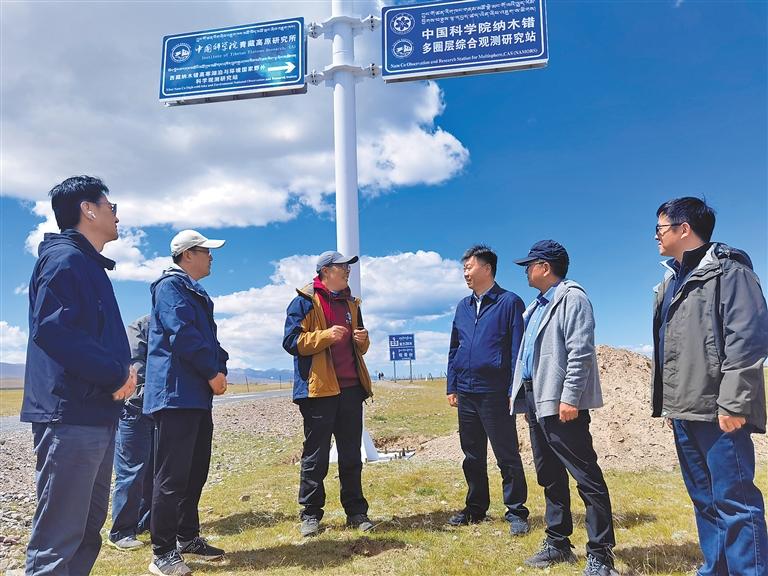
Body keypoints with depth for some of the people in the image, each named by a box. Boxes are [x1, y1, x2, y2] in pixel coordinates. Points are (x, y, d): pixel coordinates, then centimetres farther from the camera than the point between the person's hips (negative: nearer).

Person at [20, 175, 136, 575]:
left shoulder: (89, 265, 20)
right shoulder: (65, 258, -10)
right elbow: (51, 329, -23)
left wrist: (121, 371, 4)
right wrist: (115, 374, -17)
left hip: (95, 414, 10)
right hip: (71, 415, -10)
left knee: (87, 530, 18)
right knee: (58, 538, -3)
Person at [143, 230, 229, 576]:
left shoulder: (195, 292, 22)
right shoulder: (170, 285, -7)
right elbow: (181, 333, -19)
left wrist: (221, 368, 3)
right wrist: (213, 371, -15)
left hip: (198, 395, 10)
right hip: (176, 393, -10)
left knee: (195, 471, 15)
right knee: (172, 474, -5)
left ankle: (188, 538, 27)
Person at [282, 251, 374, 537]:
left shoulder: (351, 303, 17)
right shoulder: (304, 302, -2)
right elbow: (292, 341, -10)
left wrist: (363, 339, 1)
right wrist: (326, 336, -21)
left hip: (351, 387, 6)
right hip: (319, 388, -6)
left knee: (351, 454, 11)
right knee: (316, 455, 2)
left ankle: (356, 511, 20)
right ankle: (310, 514, 14)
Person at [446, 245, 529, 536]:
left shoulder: (509, 302, -5)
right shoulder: (463, 306, 13)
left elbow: (518, 349, -8)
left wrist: (515, 390, -12)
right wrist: (451, 386, 12)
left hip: (495, 393, -6)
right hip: (466, 392, 6)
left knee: (507, 455, 2)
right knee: (472, 456, 15)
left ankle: (516, 512, 15)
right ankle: (475, 507, 28)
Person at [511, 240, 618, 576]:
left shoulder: (571, 298, -8)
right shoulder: (536, 306, 20)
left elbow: (581, 352, -17)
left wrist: (569, 397, -23)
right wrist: (523, 395, 16)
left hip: (560, 403, -10)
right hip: (535, 399, 10)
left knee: (586, 476, -3)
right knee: (549, 476, 15)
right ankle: (558, 543, 27)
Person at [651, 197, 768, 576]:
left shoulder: (727, 270, -5)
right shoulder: (671, 282, 19)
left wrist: (733, 401, -20)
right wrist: (665, 401, 19)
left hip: (717, 409, -9)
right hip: (684, 410, 9)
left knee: (733, 500, -5)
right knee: (704, 499, 15)